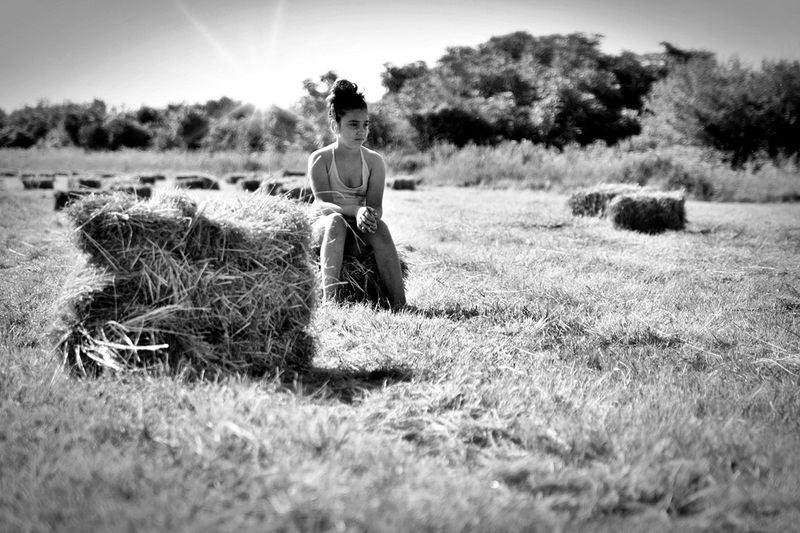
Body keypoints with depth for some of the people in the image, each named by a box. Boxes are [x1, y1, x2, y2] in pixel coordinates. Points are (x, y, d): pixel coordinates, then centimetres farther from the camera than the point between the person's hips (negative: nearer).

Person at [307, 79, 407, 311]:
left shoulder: (374, 161, 2)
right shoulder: (320, 159, -6)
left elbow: (376, 207, -8)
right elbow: (323, 204, -18)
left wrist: (369, 215, -33)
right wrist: (355, 210, -37)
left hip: (358, 236, 2)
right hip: (322, 228, -2)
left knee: (379, 226, -31)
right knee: (336, 221, -36)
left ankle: (399, 304, -36)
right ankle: (329, 298, -44)